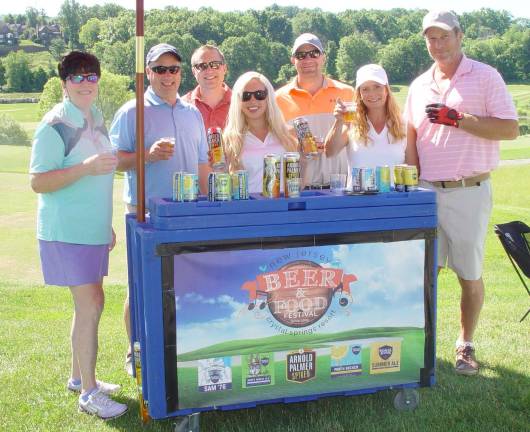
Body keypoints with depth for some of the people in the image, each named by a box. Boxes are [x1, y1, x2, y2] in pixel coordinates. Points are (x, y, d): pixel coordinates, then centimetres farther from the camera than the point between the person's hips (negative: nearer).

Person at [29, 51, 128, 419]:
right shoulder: (55, 125, -13)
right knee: (90, 304, -8)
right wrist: (85, 168, -28)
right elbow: (38, 182, -17)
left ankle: (80, 376, 29)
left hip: (93, 229, 8)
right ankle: (88, 392, 3)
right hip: (67, 231, -8)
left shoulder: (96, 119, 11)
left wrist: (107, 224, 20)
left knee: (89, 303, 14)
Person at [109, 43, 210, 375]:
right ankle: (136, 353, 14)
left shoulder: (193, 113, 15)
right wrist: (148, 155, -20)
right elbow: (114, 160, -5)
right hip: (146, 210, -4)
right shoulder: (132, 112, -1)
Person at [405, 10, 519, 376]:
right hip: (427, 191, 4)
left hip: (469, 192, -4)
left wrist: (457, 118, -18)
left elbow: (510, 129, -11)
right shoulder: (419, 86, 13)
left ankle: (466, 345, 19)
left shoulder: (485, 76, -2)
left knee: (470, 275, 4)